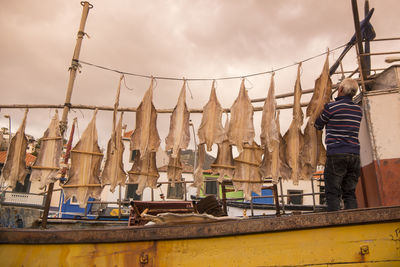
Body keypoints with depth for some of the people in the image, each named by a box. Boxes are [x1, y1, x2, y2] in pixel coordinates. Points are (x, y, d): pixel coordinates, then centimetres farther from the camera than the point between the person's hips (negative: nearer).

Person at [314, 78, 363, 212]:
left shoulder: (331, 107, -6)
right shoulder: (358, 110, 12)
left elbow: (318, 125, 7)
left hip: (336, 154, -6)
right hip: (354, 155, 6)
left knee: (332, 193, -2)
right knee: (350, 193, 11)